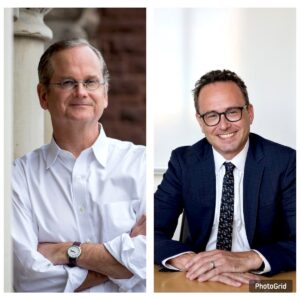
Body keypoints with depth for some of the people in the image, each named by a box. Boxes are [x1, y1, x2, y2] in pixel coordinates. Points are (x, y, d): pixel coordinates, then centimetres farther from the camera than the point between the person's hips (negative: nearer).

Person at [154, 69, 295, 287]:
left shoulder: (284, 161, -6)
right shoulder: (183, 161, -1)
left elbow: (295, 241, -13)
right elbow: (152, 230, -7)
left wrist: (246, 259, -28)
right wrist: (191, 261, -26)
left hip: (262, 282, 0)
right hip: (199, 281, 1)